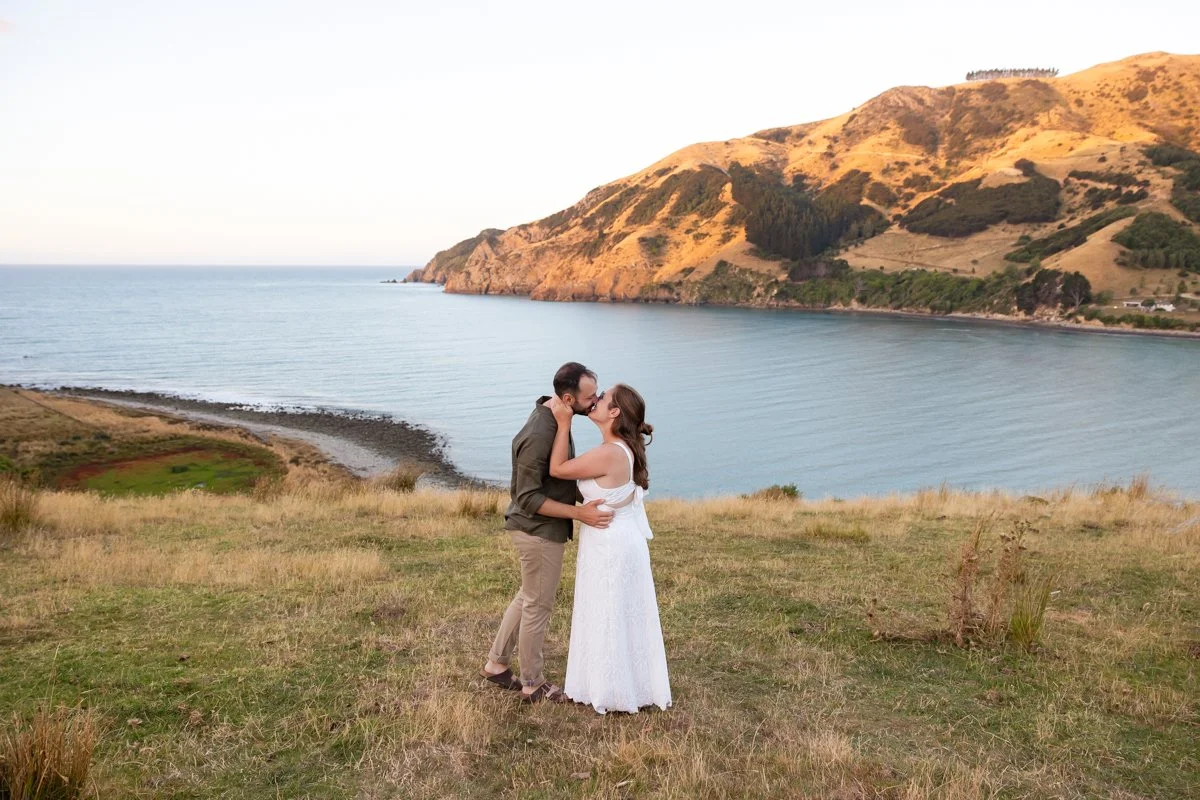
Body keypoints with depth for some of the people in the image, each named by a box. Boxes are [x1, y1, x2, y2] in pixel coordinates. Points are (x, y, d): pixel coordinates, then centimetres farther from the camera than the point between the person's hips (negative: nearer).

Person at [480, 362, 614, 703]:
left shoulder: (554, 417, 0)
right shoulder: (539, 435, -29)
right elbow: (528, 498, -25)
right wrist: (580, 513, -28)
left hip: (543, 529, 9)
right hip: (539, 531, -9)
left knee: (528, 597, 22)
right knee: (538, 606, 7)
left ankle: (496, 664, 36)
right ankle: (533, 685, 24)